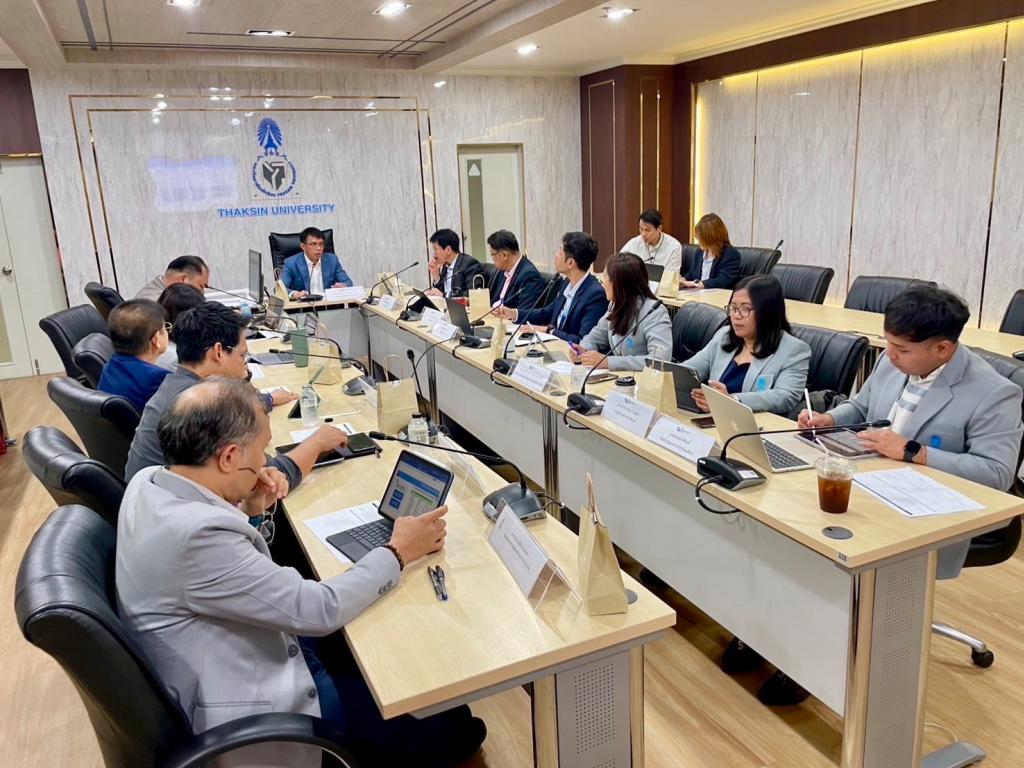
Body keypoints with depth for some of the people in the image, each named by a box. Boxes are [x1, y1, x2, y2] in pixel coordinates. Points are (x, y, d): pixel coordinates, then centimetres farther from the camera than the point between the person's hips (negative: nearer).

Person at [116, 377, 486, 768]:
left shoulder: (148, 481, -7)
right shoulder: (197, 533, -36)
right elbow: (318, 609, -27)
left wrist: (246, 512, -6)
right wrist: (398, 552, -15)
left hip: (229, 661, 9)